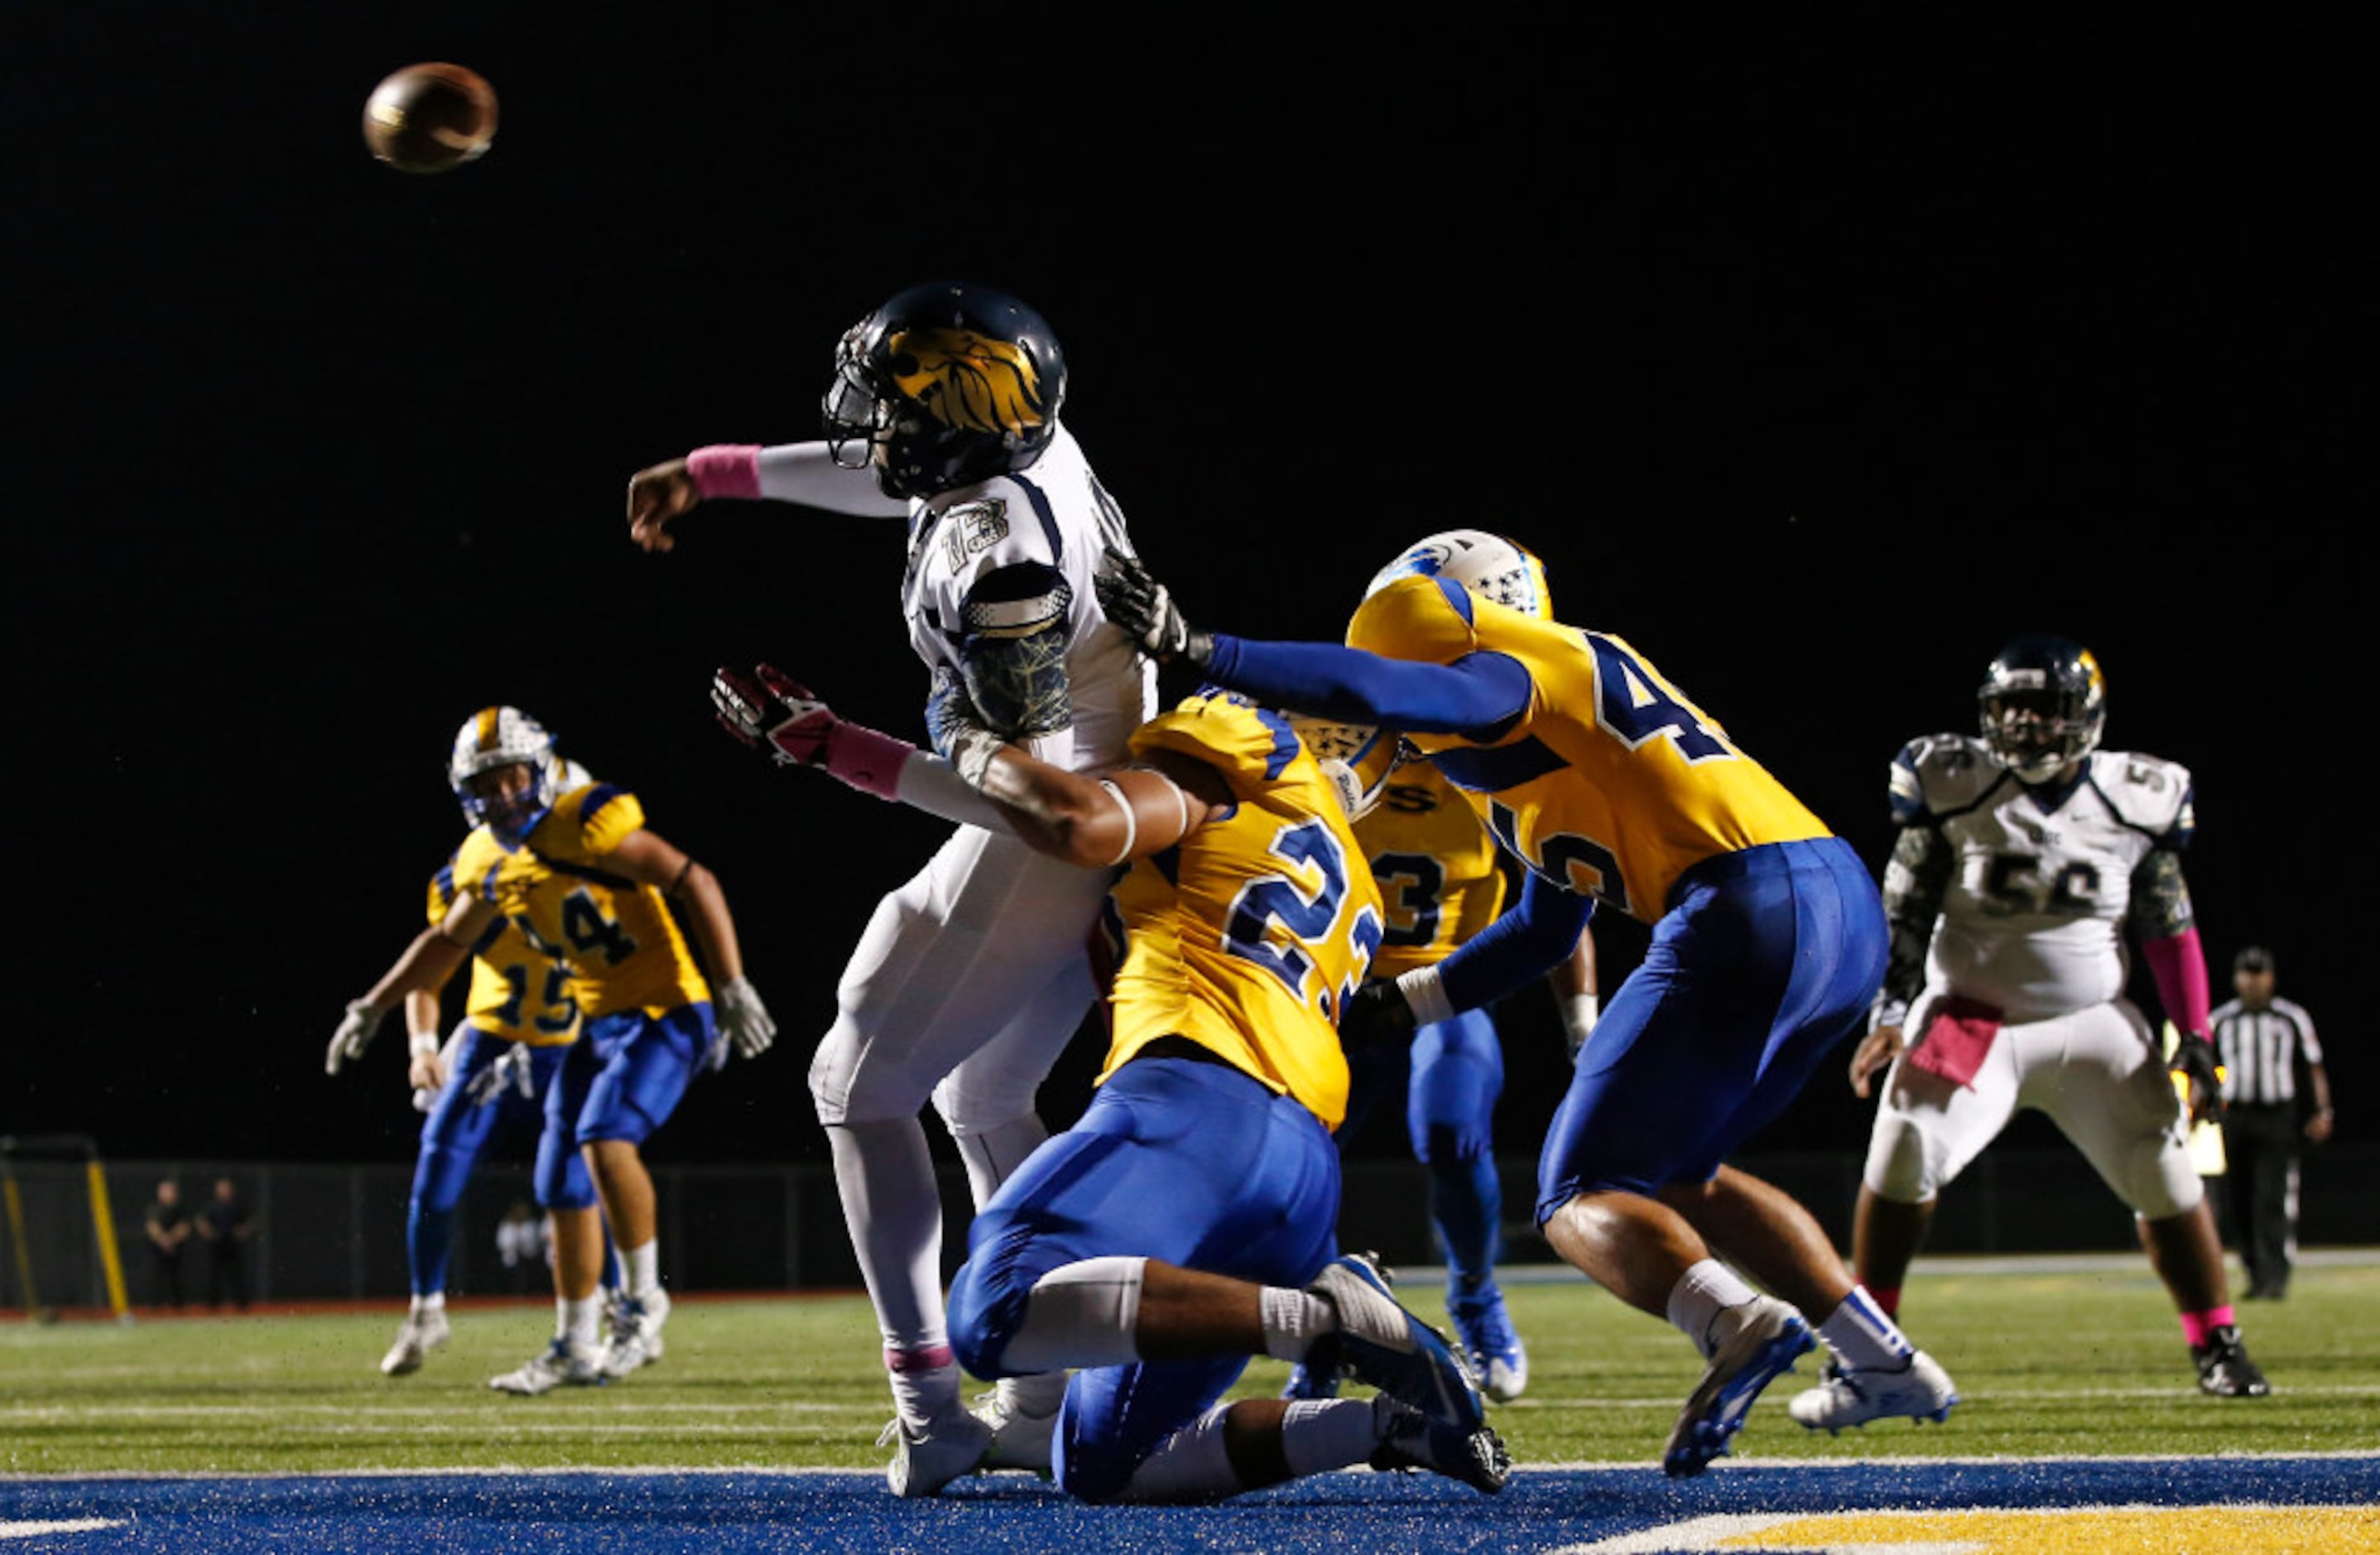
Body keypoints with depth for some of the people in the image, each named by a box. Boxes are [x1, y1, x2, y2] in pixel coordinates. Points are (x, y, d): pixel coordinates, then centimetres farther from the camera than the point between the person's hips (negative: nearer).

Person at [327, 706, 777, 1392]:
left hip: (664, 1014, -8)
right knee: (564, 1187, 8)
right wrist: (373, 1007, 22)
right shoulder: (489, 865, 4)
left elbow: (695, 884, -20)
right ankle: (574, 1349, 20)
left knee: (605, 1137, -27)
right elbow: (447, 942, 23)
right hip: (598, 1024, 8)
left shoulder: (589, 824, -20)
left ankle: (643, 1301, -10)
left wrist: (734, 991, -24)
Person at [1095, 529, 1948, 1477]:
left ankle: (1737, 1324, -31)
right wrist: (1400, 1003, 34)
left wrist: (1196, 649, -22)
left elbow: (1375, 689, -21)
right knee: (1678, 1176, 25)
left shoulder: (1506, 677, 0)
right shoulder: (1566, 688, 28)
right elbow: (1544, 931, 34)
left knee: (1581, 1204, -3)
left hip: (1752, 914, -9)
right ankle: (1884, 1358, 16)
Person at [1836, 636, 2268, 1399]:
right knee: (1902, 1155, -20)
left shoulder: (2136, 800, -4)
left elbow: (2170, 930, 4)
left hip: (2092, 1024, 2)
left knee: (2164, 1172, -5)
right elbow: (1904, 912, -2)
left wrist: (2195, 1040, -2)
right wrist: (1889, 1015, -11)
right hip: (1971, 1016, -2)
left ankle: (2218, 1348, 13)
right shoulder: (1954, 788, -9)